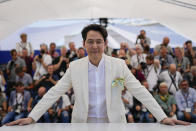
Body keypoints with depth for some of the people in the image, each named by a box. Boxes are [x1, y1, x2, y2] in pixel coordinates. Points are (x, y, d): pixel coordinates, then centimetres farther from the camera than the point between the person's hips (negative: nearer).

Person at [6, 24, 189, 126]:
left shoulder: (119, 65, -3)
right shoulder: (75, 67, -1)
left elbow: (140, 92, -4)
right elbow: (54, 93, -1)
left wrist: (163, 117, -10)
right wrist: (31, 117, -8)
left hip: (113, 123, 0)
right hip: (83, 123, 1)